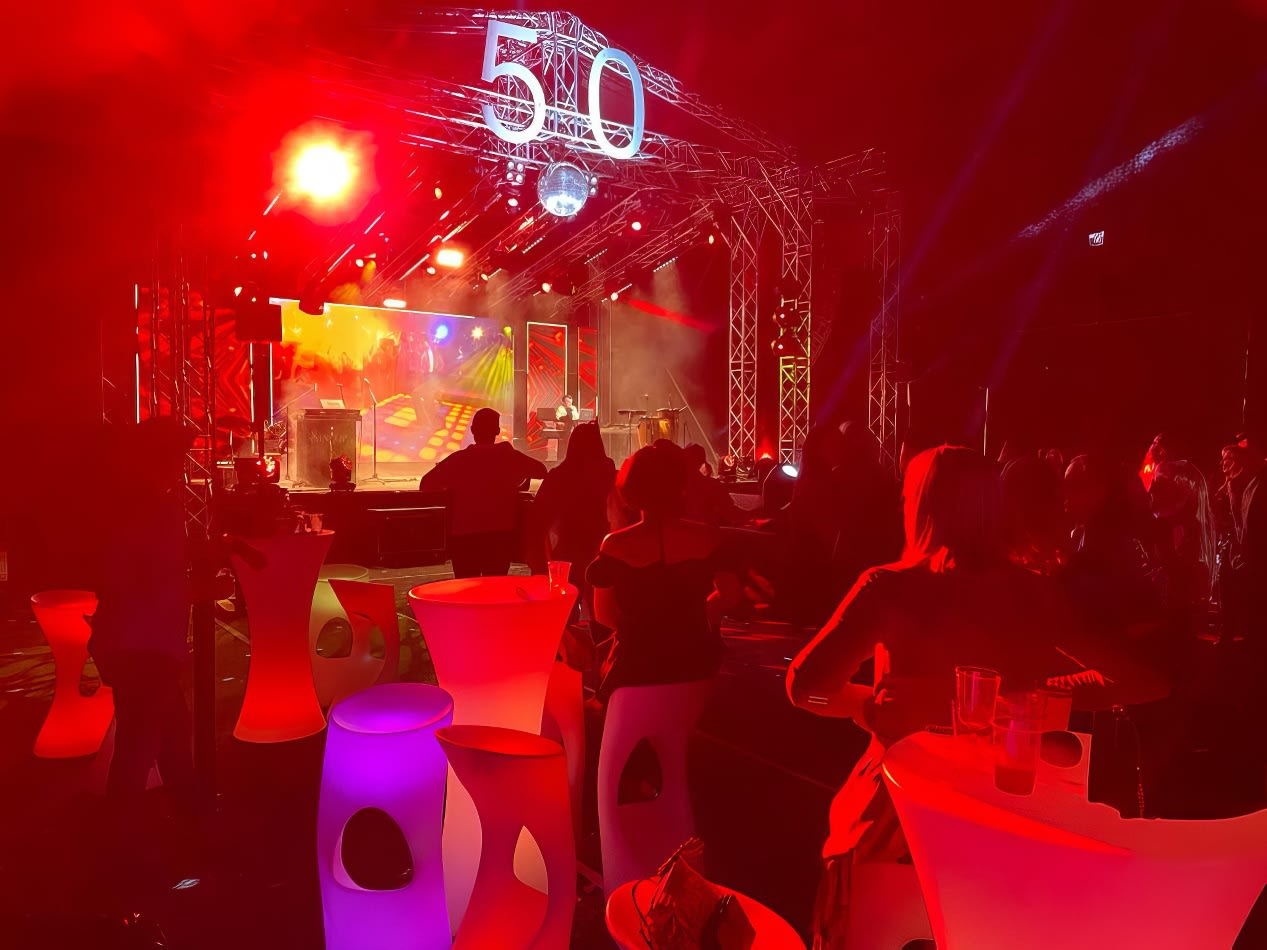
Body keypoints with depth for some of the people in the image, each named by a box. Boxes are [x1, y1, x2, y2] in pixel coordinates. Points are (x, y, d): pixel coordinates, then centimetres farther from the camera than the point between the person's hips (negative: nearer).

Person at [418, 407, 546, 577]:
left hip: (464, 537, -1)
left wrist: (452, 483, 14)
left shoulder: (459, 459, -5)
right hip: (501, 536, 2)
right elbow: (541, 470, 12)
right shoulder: (509, 456, 0)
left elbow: (426, 485, -3)